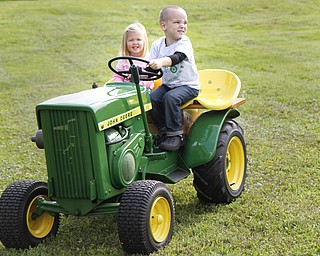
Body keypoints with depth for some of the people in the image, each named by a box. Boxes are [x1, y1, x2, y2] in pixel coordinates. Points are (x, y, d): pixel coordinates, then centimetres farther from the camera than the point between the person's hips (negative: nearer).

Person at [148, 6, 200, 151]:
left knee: (170, 97, -31)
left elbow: (177, 57, -32)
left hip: (188, 85, -5)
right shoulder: (157, 44, 3)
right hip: (167, 84, 5)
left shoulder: (184, 42, -11)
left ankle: (175, 135, -20)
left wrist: (161, 61, -51)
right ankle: (164, 131, -5)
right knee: (151, 98, -19)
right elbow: (151, 68, 2)